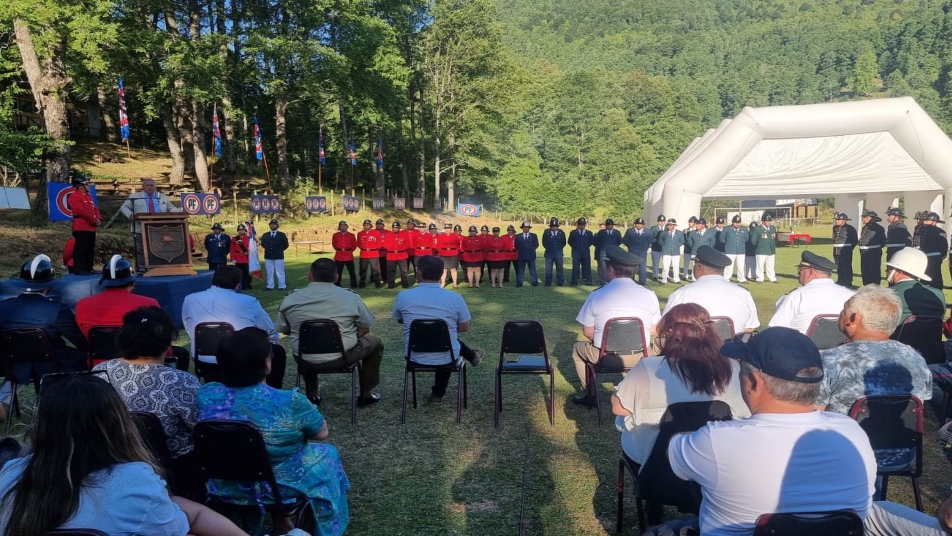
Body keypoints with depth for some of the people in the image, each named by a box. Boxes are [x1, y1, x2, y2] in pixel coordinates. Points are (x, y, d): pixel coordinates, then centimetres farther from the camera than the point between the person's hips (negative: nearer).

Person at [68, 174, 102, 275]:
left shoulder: (89, 196, 19)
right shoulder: (74, 196, -10)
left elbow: (95, 209, 18)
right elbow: (82, 211, -18)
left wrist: (98, 219, -1)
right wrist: (94, 221, -15)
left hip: (91, 227, 10)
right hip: (81, 228, -9)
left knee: (90, 249, 13)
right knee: (81, 249, -9)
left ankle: (88, 268, 19)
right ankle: (78, 269, -7)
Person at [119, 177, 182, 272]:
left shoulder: (163, 197, 16)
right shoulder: (134, 196, 10)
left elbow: (171, 208, 15)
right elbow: (124, 207, 8)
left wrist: (177, 213, -9)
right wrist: (130, 215, -13)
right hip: (141, 229, -2)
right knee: (141, 250, 0)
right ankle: (141, 270, 5)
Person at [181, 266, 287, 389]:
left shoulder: (189, 300, 2)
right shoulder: (248, 301, -7)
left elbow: (191, 333, 16)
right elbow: (272, 334, 3)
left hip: (204, 363, 4)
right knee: (278, 351, 23)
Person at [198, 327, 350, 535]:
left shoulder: (205, 394, -15)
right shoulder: (289, 402, -29)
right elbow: (322, 432, -11)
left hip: (223, 487, 5)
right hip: (279, 487, -4)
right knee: (326, 453, 23)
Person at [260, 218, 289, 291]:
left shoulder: (282, 235, 0)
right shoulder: (265, 235, 7)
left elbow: (286, 245, 5)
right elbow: (262, 244, 19)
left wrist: (279, 250, 6)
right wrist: (268, 249, 12)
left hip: (278, 257, -3)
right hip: (268, 257, 3)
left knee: (280, 272, 0)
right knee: (269, 272, 6)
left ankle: (282, 286, 4)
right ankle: (270, 286, 13)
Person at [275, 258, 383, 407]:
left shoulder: (290, 299, -3)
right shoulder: (351, 297, -6)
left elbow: (282, 330, 8)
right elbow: (364, 329, 1)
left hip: (304, 359, 3)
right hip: (342, 357, -3)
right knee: (375, 342, 24)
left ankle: (311, 395, 40)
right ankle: (366, 395, 27)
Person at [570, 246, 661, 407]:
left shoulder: (596, 296, -9)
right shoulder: (649, 295, -5)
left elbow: (588, 332, -2)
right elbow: (653, 330, 4)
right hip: (639, 357, 2)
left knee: (578, 348, 29)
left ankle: (589, 395, 31)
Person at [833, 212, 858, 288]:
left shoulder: (850, 228, -9)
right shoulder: (835, 228, 8)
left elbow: (855, 240, -3)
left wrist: (849, 248, 2)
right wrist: (835, 246, 14)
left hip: (846, 251, -6)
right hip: (837, 251, 6)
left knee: (847, 267, -1)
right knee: (839, 267, 13)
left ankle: (848, 284, 5)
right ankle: (840, 282, 23)